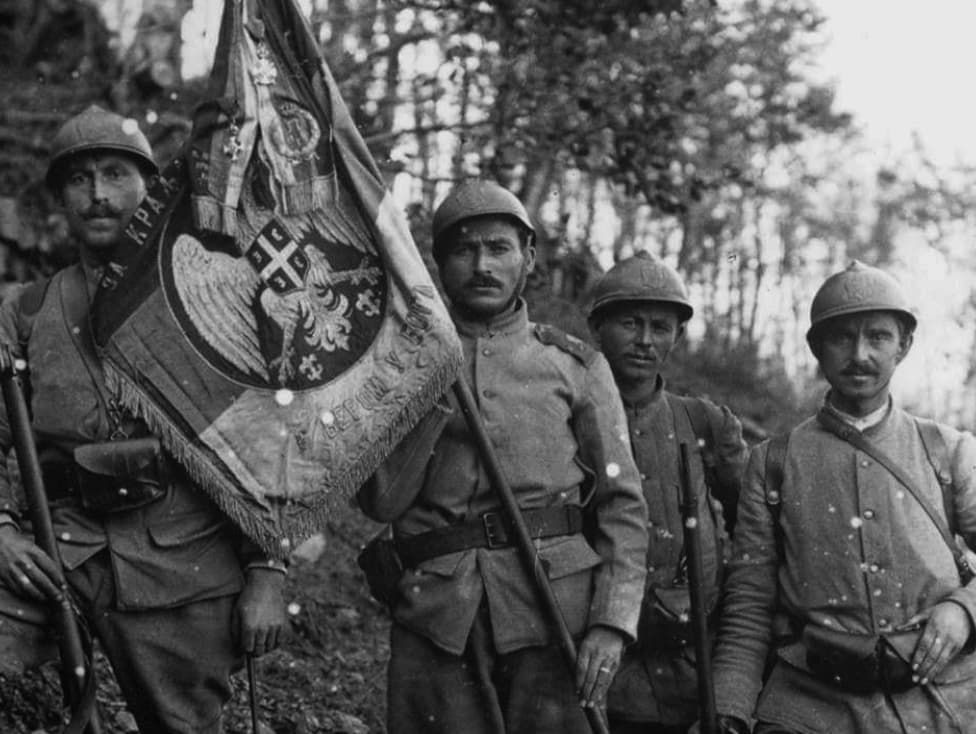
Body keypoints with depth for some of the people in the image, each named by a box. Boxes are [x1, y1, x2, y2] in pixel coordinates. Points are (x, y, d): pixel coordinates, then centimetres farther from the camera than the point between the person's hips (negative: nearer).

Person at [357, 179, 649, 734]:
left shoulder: (575, 365, 11)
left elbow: (624, 504, 5)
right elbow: (380, 502, 4)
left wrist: (611, 622, -6)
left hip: (555, 607, -1)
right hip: (436, 617, 1)